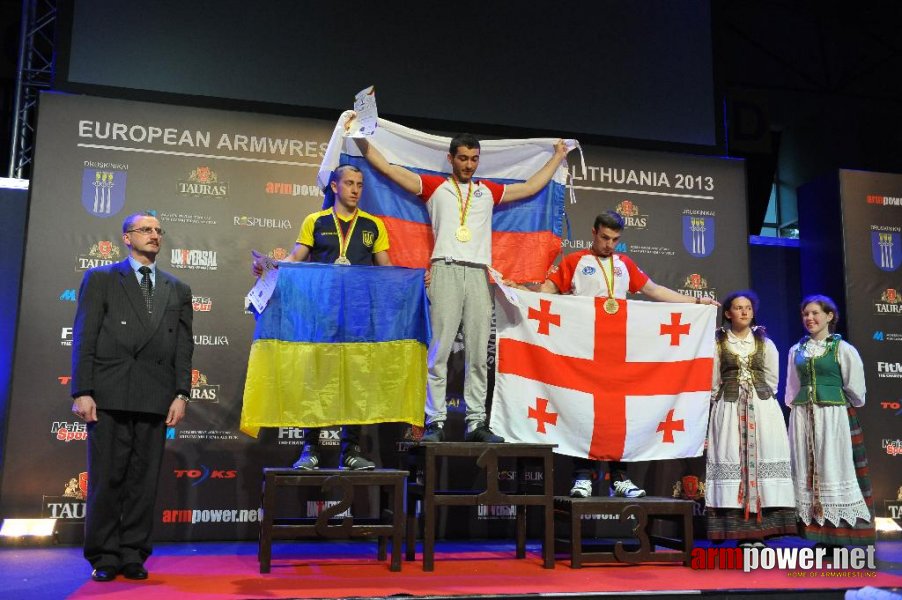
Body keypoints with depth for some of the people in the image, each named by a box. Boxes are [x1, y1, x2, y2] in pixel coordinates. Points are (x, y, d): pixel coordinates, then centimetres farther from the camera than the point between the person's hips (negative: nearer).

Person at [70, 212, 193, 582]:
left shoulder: (177, 290, 16)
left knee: (144, 481, 4)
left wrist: (181, 394, 1)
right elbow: (84, 339, 1)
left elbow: (183, 346, 11)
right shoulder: (100, 279, 9)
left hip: (155, 399, 2)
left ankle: (133, 555, 14)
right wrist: (82, 392, -7)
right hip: (109, 396, -2)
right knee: (106, 479, 2)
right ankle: (103, 557, 12)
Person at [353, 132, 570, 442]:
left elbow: (530, 187, 33)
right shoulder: (433, 186, 14)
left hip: (478, 274, 3)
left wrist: (557, 157, 38)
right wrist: (360, 137, 8)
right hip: (446, 270, -3)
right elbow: (386, 167, 12)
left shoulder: (489, 191, 23)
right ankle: (435, 422, -5)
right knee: (439, 350, -7)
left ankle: (476, 422, 4)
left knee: (479, 353, 0)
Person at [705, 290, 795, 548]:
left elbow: (772, 378, 14)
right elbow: (713, 381, 6)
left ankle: (759, 530, -1)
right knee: (732, 461, -7)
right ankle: (741, 532, -4)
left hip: (762, 408, 2)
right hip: (729, 409, -2)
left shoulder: (764, 343, 10)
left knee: (762, 460, -4)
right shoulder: (718, 342, 4)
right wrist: (729, 400, 6)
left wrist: (758, 397, 8)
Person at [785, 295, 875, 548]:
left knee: (835, 469, -2)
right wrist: (796, 409, 12)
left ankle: (838, 534, 3)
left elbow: (855, 390, 1)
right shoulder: (796, 351, 12)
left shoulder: (843, 349, -2)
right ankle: (818, 534, 10)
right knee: (808, 472, 4)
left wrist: (834, 403, 10)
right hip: (802, 417, 5)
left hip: (833, 416, -4)